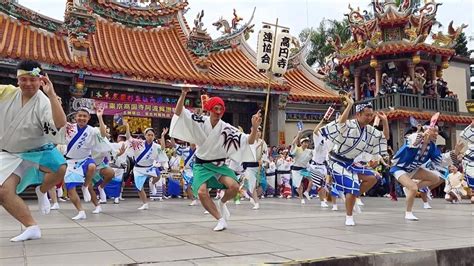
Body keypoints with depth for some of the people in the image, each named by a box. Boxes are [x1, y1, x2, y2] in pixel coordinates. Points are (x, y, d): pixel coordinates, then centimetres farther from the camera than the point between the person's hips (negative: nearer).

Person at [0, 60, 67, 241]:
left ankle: (42, 191, 3)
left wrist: (52, 94, -46)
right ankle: (31, 227, 0)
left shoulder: (44, 103, -21)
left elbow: (60, 126, -41)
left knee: (60, 169, -30)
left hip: (37, 151, -3)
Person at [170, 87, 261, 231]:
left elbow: (249, 141, -14)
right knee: (201, 192, -24)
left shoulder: (226, 128, -11)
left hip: (219, 164, 1)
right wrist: (183, 94, -35)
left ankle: (222, 203, 13)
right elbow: (178, 112, -18)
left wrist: (254, 127, -33)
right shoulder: (200, 122, -11)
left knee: (234, 186, -23)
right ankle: (221, 219, -3)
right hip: (202, 165, -1)